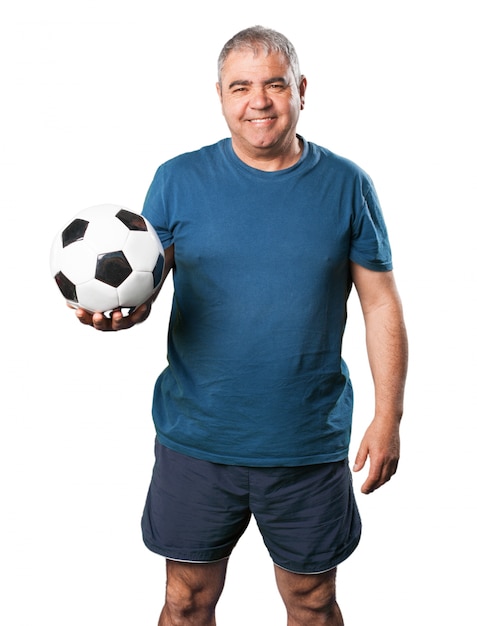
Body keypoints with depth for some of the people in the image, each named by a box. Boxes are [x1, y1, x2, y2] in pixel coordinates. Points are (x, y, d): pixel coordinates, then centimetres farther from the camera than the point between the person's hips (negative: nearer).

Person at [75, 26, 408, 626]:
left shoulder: (346, 184, -2)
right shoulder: (178, 180, -2)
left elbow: (381, 304, 1)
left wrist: (387, 416, -3)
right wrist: (118, 310, -25)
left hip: (310, 443, 0)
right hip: (196, 437, 0)